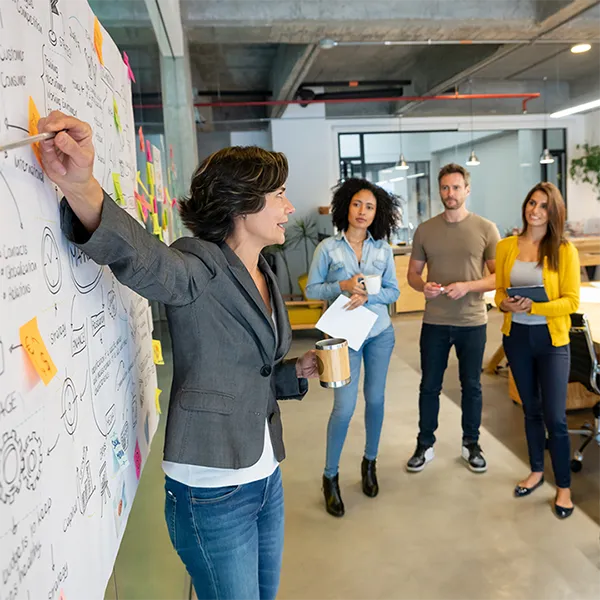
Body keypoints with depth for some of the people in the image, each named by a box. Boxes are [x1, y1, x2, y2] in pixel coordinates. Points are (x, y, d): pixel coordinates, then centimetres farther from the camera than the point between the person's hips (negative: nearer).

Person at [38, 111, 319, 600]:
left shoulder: (264, 276, 9)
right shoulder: (201, 268, -16)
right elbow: (143, 257, -40)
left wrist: (297, 370, 4)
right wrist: (82, 188, -57)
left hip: (265, 477, 8)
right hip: (212, 493, -8)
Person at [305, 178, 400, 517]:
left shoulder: (383, 249, 1)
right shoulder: (328, 248, -6)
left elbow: (394, 291, 2)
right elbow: (311, 290, -4)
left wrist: (368, 295, -16)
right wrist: (342, 287, -20)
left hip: (380, 333, 3)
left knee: (376, 400, 12)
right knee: (344, 407, -6)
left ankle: (370, 462, 34)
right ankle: (331, 476, 13)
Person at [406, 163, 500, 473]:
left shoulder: (486, 229, -3)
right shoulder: (424, 230, 2)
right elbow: (412, 273, 7)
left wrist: (468, 286, -19)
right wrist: (423, 286, -15)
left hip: (472, 322, -1)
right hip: (434, 322, 1)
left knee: (471, 386, 13)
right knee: (429, 386, 10)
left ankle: (471, 444, 32)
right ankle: (425, 445, 26)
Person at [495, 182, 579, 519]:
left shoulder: (564, 250, -7)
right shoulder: (506, 247, 2)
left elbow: (571, 301, -10)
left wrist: (534, 307, -22)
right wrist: (505, 304, -13)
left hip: (551, 339, -3)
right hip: (517, 336, 3)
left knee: (555, 416, -1)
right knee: (531, 409, 17)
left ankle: (564, 487, 17)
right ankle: (537, 472, 34)